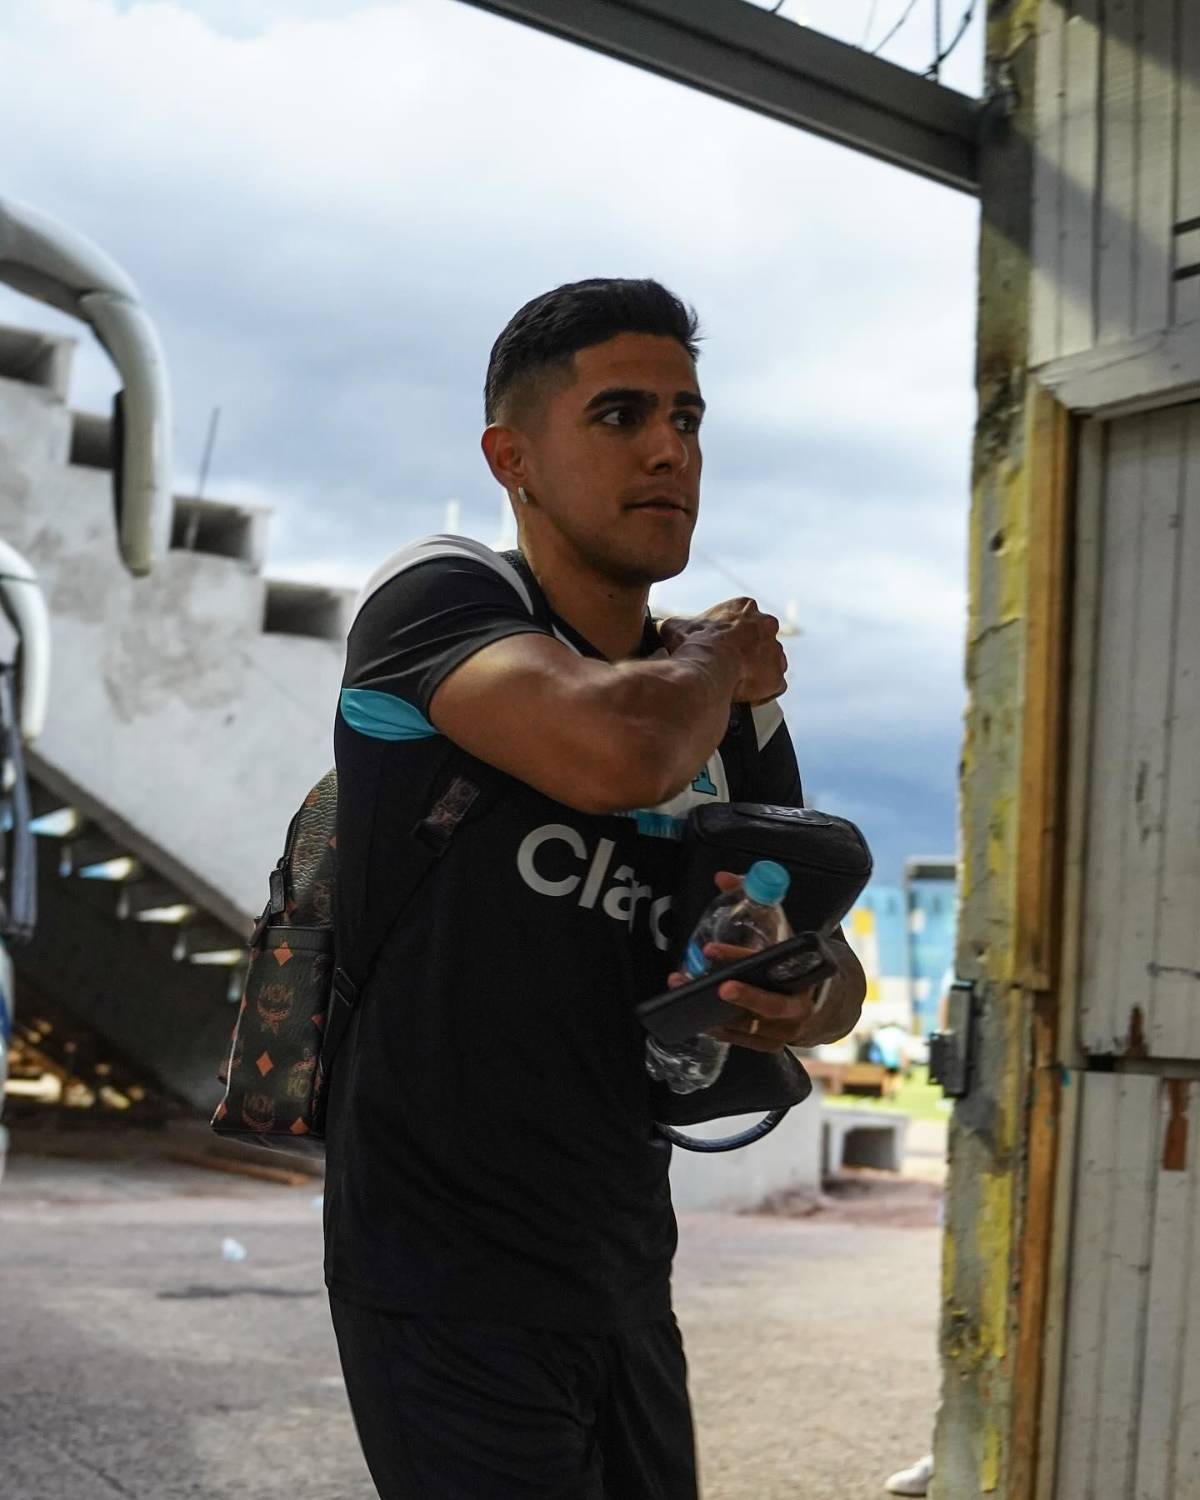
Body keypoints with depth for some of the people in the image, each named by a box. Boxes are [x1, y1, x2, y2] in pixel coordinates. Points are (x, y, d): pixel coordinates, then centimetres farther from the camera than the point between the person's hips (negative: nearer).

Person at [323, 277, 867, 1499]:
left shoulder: (736, 707, 6)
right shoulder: (437, 596, -13)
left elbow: (831, 972, 13)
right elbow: (622, 753, -33)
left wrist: (806, 1003, -12)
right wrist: (716, 653, -10)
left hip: (625, 1264, 7)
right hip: (447, 1273, -6)